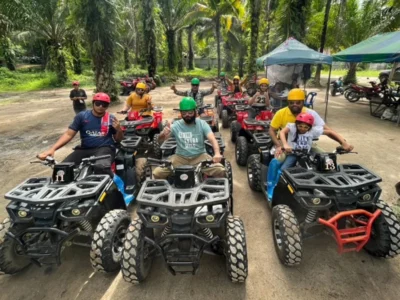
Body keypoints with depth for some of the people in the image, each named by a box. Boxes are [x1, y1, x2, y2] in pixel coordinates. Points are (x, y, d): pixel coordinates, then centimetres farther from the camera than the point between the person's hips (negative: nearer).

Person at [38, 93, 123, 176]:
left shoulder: (111, 119, 8)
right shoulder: (82, 116, 8)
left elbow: (118, 140, 12)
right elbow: (68, 134, 3)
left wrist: (119, 130, -12)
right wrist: (52, 149, -10)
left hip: (105, 148, -3)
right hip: (85, 149, 3)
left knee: (101, 167, -39)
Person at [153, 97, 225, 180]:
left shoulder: (202, 124, -4)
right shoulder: (176, 125, -1)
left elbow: (213, 139, -17)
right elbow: (160, 139, -8)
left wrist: (217, 153, -38)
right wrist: (163, 134, -34)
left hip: (200, 156, -1)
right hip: (180, 157, 1)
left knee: (220, 170, -24)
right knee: (157, 173, -15)